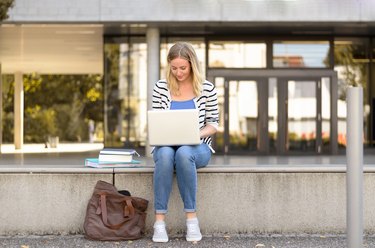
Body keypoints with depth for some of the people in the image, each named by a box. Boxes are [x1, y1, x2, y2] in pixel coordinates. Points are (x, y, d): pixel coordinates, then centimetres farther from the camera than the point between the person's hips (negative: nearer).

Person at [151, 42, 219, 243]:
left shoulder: (206, 88, 0)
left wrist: (198, 134, -17)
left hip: (197, 147, -1)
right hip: (166, 144, 1)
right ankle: (159, 221, -34)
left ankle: (192, 218, -29)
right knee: (165, 154, -36)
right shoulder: (161, 88, 2)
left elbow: (213, 123, 3)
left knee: (183, 153, -37)